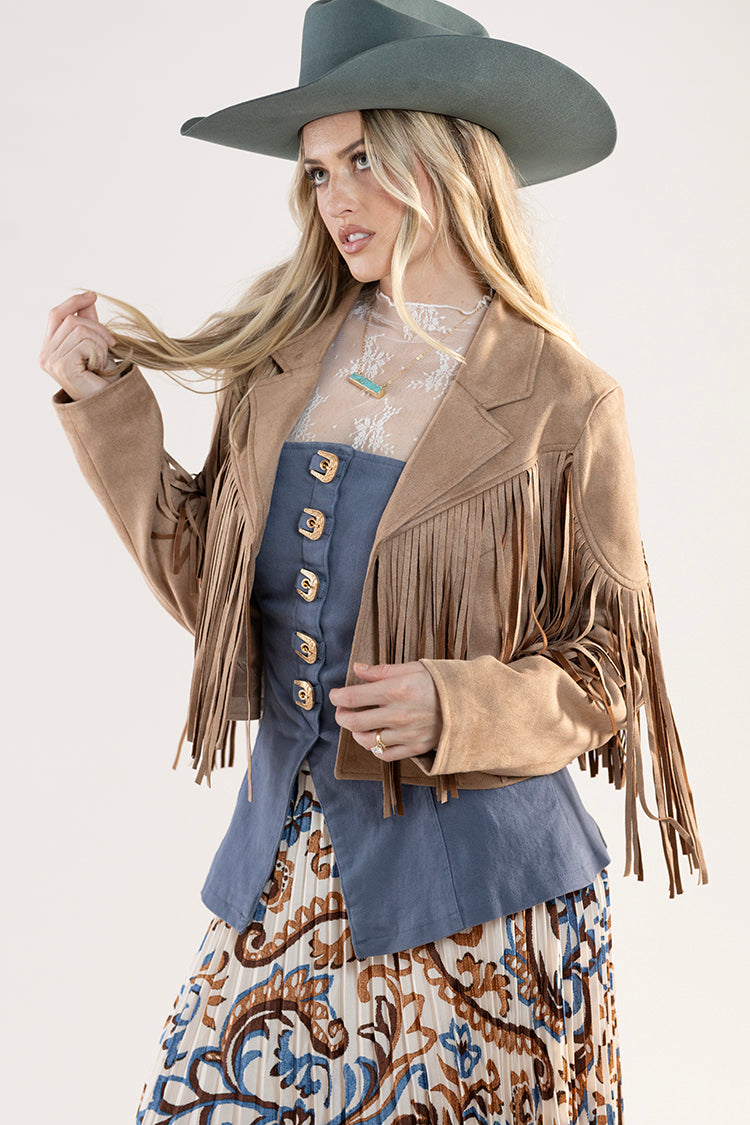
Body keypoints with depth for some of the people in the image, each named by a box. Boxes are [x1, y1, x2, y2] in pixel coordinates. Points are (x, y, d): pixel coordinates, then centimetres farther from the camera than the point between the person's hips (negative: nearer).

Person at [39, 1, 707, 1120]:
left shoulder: (562, 402, -7)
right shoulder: (281, 354, 4)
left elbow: (607, 667, -2)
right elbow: (208, 587, 8)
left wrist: (454, 707, -20)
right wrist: (107, 407, 2)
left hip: (473, 885, -3)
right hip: (286, 863, 4)